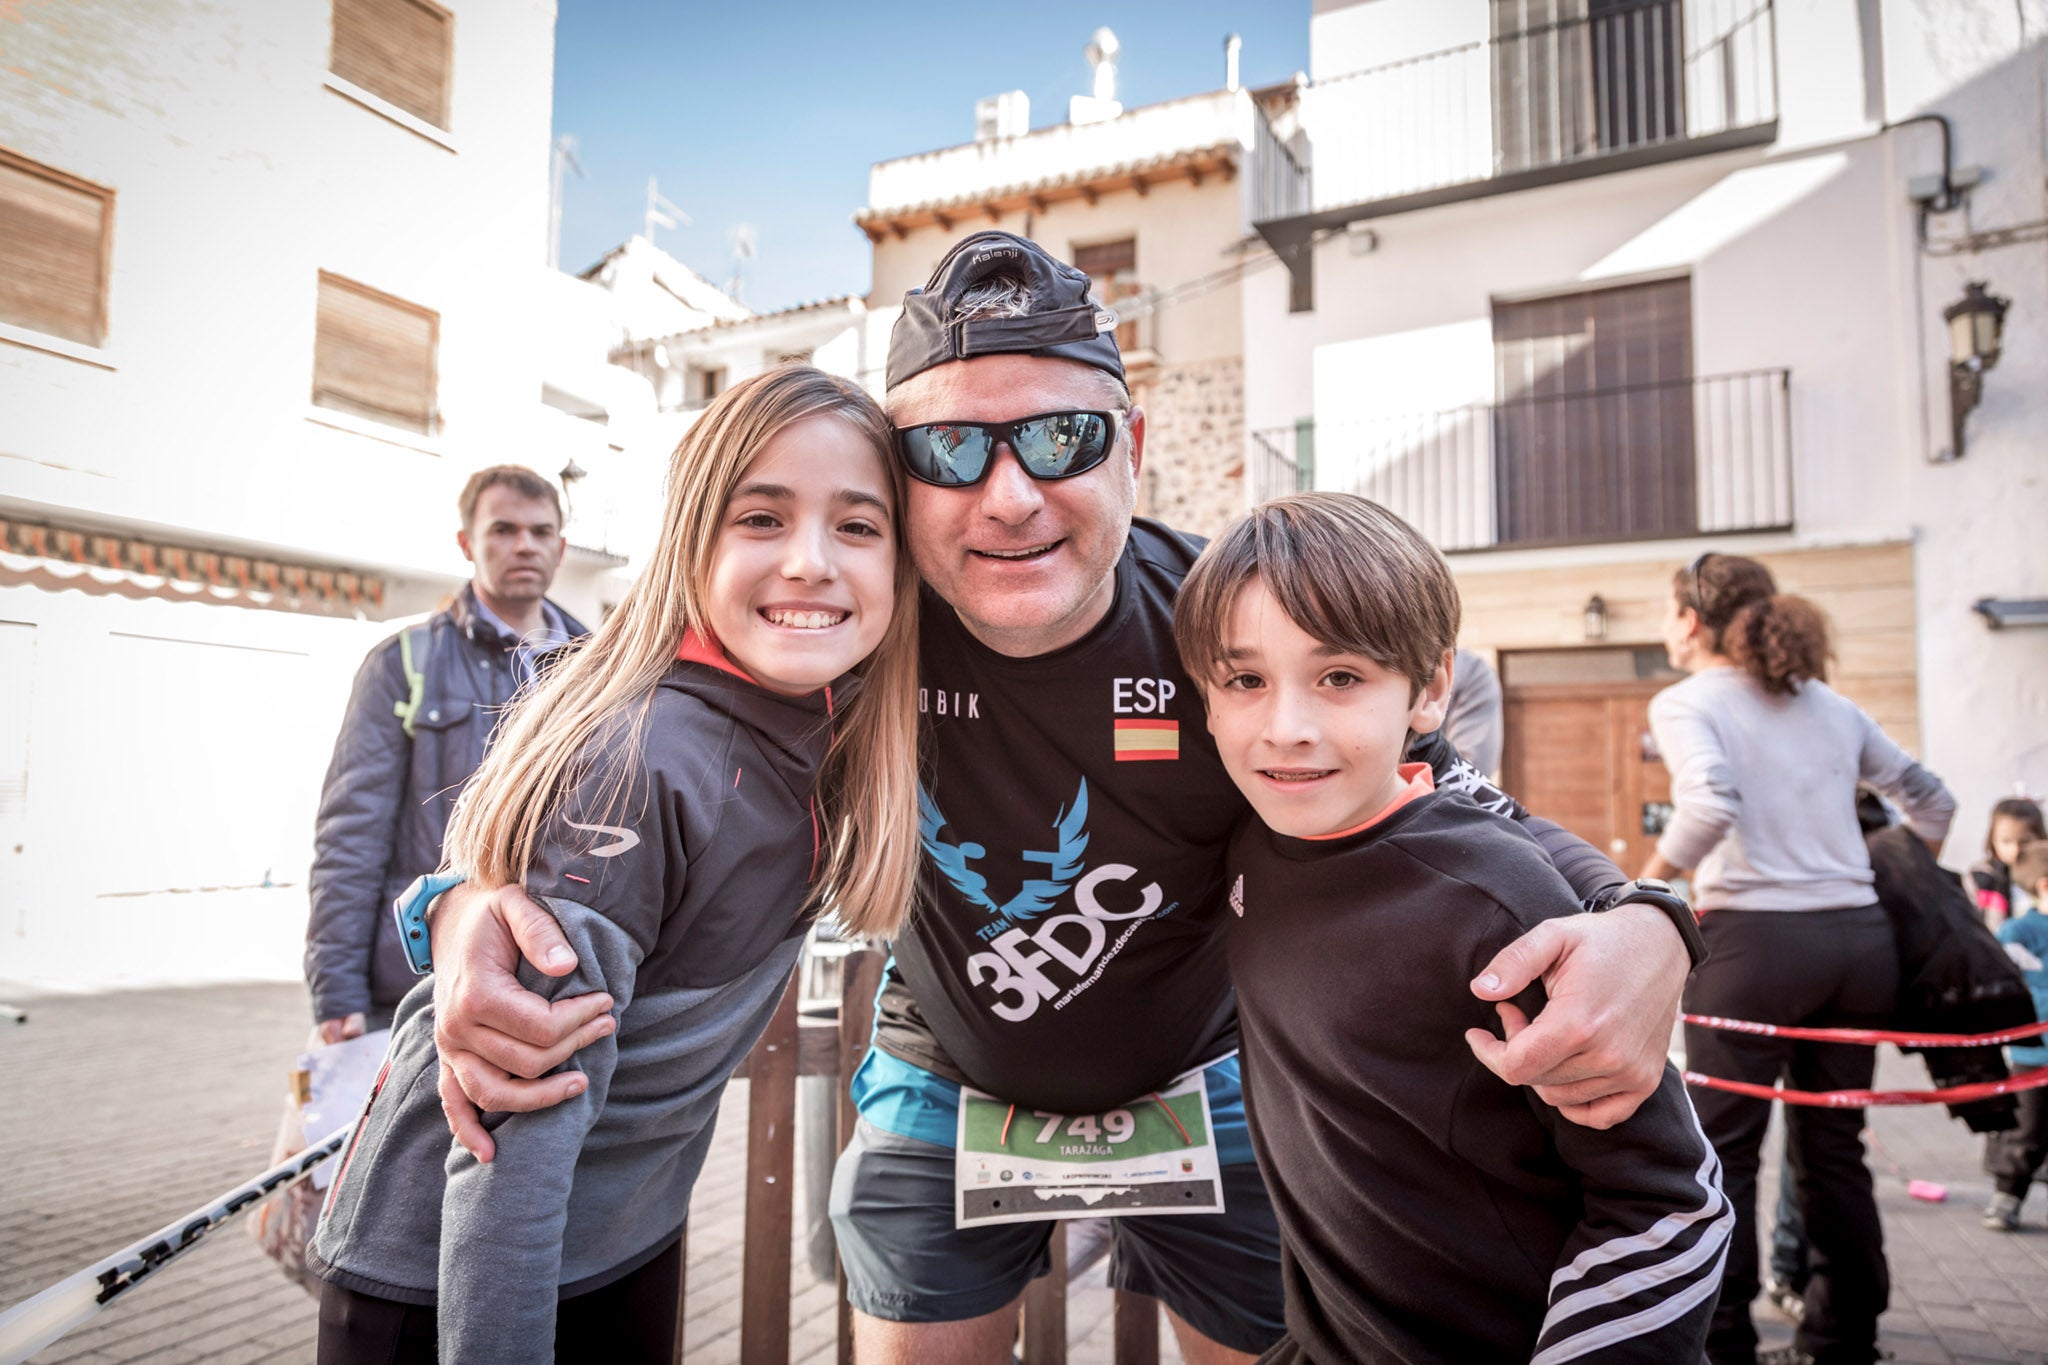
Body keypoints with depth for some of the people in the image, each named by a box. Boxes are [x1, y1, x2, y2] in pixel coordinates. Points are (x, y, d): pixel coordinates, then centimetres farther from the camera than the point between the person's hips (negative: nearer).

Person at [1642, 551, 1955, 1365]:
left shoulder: (1686, 702, -4)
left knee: (1725, 1150, 4)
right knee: (1834, 1149, 17)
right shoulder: (1831, 705, 15)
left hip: (1754, 939, -6)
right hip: (1861, 939, 6)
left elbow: (1711, 804, -22)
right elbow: (1930, 799, 22)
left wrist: (1646, 886, -11)